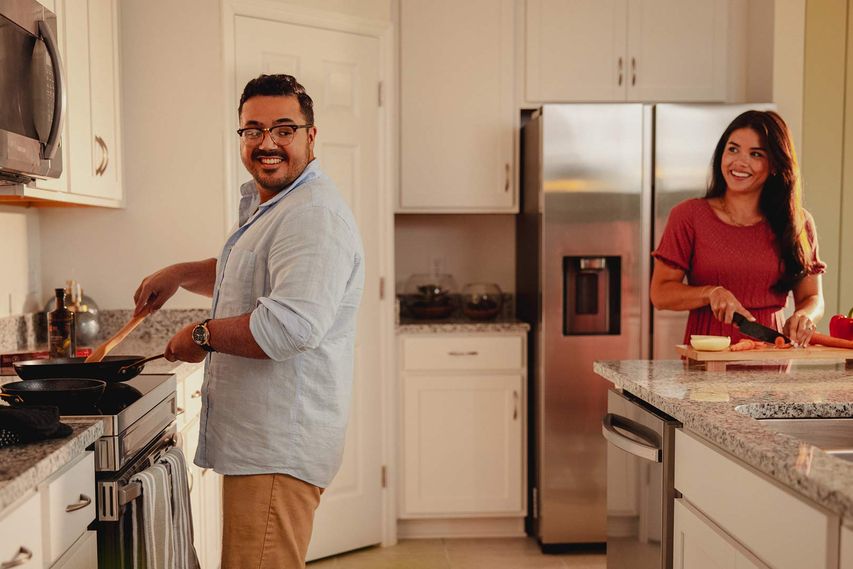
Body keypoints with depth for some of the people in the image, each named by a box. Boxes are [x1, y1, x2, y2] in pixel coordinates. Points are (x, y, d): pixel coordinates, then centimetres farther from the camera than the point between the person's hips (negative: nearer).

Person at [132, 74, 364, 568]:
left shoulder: (314, 216, -20)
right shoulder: (265, 205, 17)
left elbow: (291, 326, -31)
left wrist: (203, 336, -16)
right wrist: (181, 273, 17)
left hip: (279, 450, -11)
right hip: (260, 440, 11)